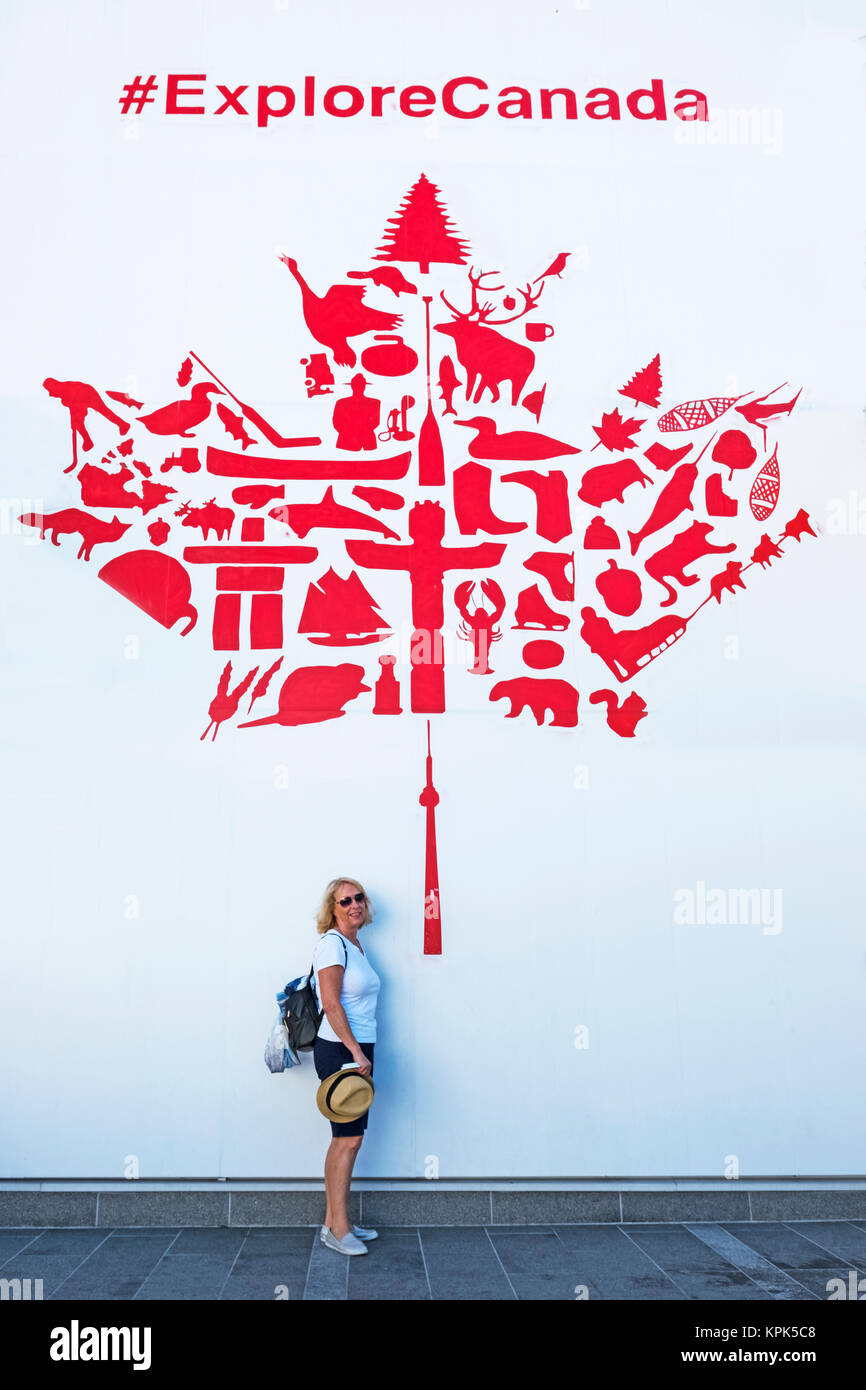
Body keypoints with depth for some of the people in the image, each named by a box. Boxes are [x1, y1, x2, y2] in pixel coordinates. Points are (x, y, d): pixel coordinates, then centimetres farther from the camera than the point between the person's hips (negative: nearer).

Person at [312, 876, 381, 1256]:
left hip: (358, 1051, 9)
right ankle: (338, 1228, 2)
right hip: (338, 1052, -8)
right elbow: (331, 1003, -18)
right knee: (348, 1138, -6)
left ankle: (334, 1222, 18)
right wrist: (356, 1052, -20)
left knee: (347, 1137, 10)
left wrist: (362, 1053, 16)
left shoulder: (356, 945, 15)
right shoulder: (332, 944, -12)